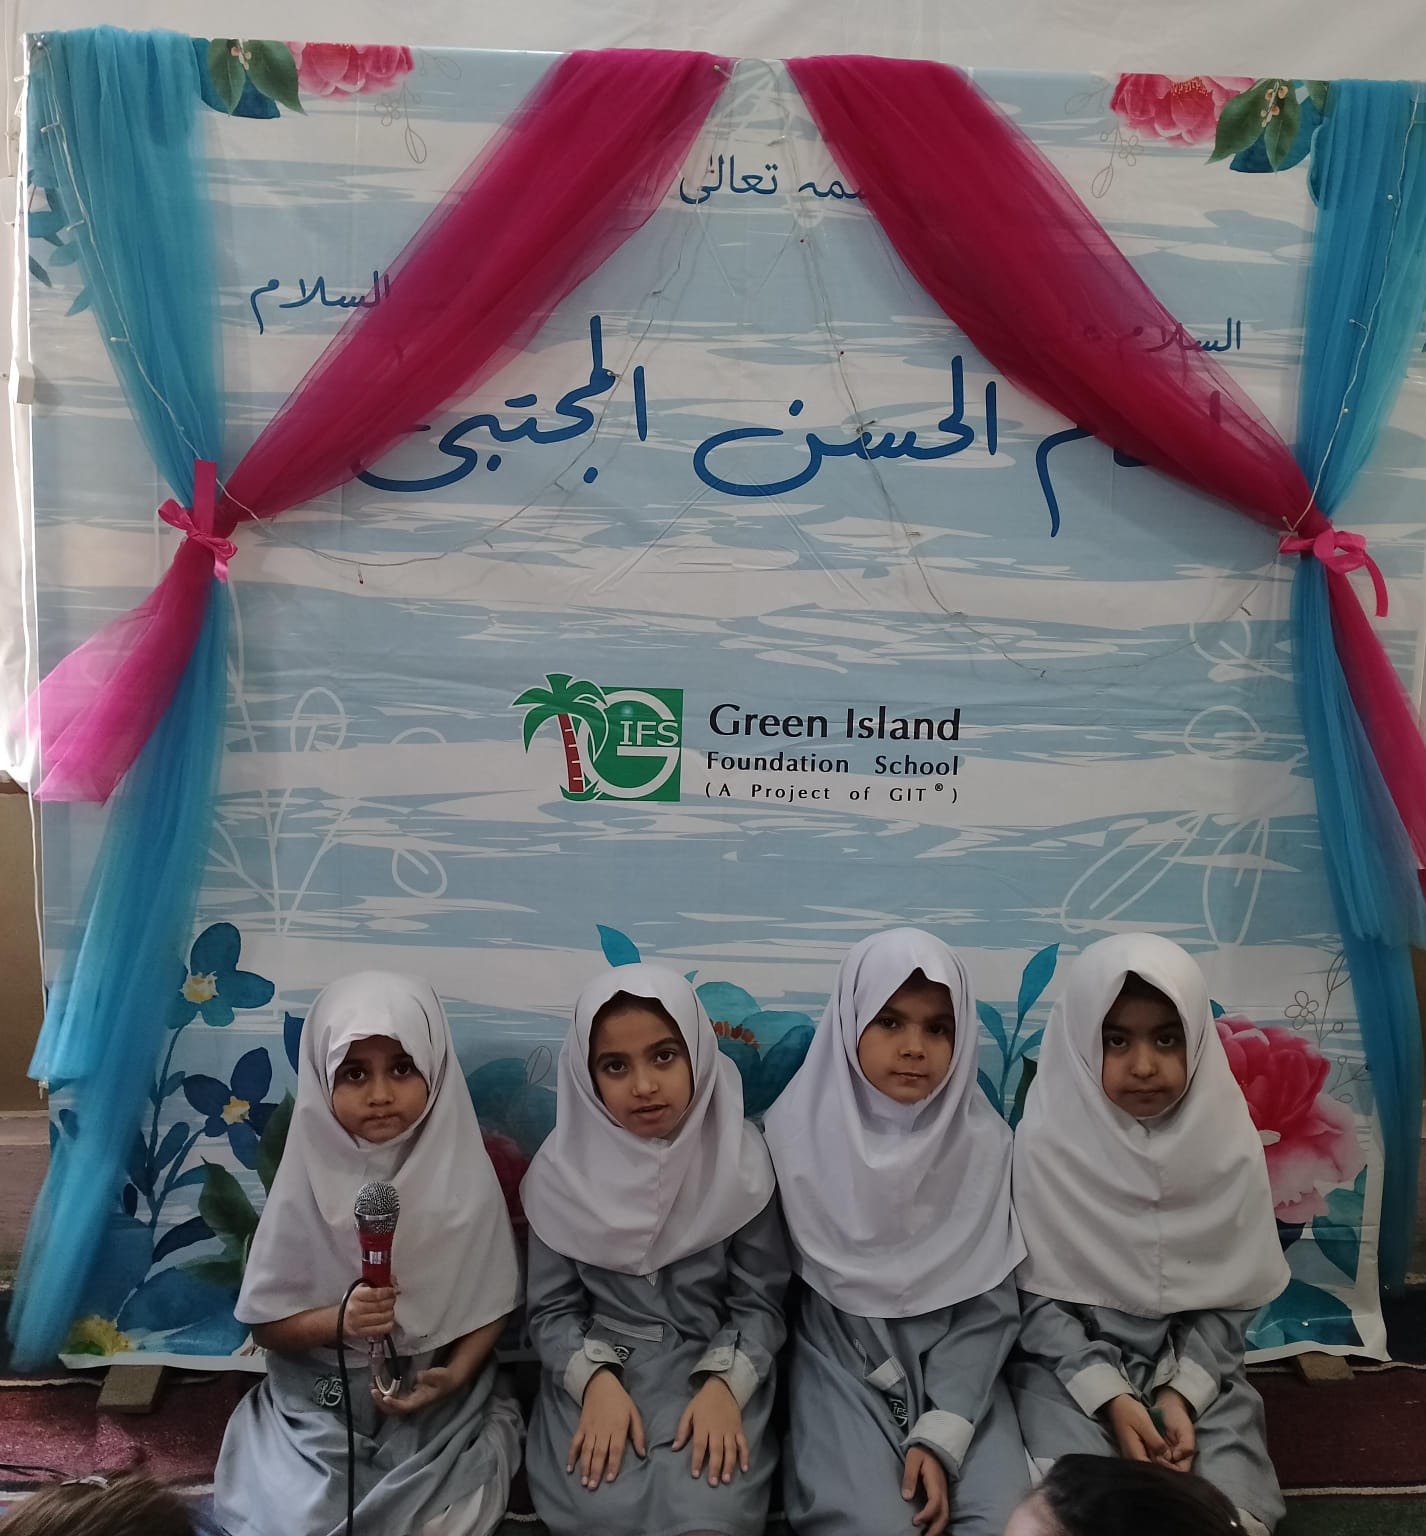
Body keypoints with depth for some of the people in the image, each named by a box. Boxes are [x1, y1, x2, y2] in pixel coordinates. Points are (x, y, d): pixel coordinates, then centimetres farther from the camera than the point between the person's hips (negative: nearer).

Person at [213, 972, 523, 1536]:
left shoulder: (464, 1179, -11)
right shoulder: (307, 1184, -10)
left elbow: (492, 1305, -2)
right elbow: (266, 1323, -3)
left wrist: (454, 1375, -19)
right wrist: (338, 1320, -21)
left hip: (439, 1399, 0)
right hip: (318, 1402, 1)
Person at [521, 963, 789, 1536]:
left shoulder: (740, 1160, -8)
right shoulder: (563, 1169, -7)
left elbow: (760, 1303, -2)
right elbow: (551, 1309, 1)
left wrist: (724, 1385, -19)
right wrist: (596, 1380, -17)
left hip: (711, 1368, 0)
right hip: (597, 1371, 1)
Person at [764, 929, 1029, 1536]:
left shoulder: (984, 1141, -5)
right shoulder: (798, 1131, -10)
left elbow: (989, 1304, -4)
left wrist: (940, 1436, -14)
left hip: (953, 1364, 2)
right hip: (840, 1360, -2)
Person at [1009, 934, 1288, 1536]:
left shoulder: (1230, 1144, -6)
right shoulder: (1046, 1143, -13)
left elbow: (1230, 1298, -1)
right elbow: (1039, 1295, -9)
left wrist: (1183, 1395, -14)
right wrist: (1110, 1398, -20)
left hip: (1194, 1360, 2)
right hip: (1070, 1359, -2)